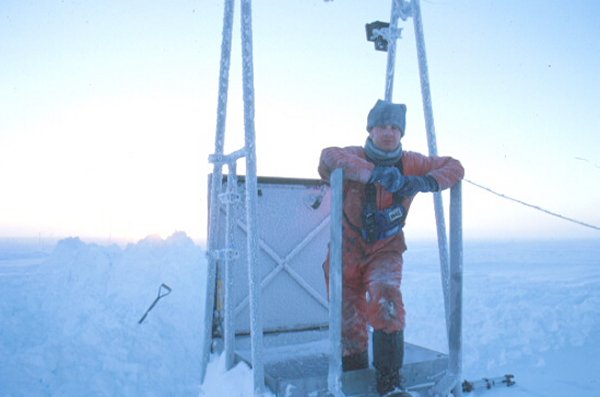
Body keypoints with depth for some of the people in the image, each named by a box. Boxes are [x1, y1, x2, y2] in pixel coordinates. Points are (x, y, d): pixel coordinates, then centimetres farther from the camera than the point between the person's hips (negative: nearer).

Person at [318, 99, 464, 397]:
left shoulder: (410, 163, -2)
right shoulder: (356, 157, -10)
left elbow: (454, 167, -1)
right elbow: (329, 157, -32)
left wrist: (423, 182, -23)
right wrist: (374, 173, -44)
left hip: (385, 252, 1)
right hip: (347, 250, 0)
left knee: (386, 296, -28)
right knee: (348, 320, 6)